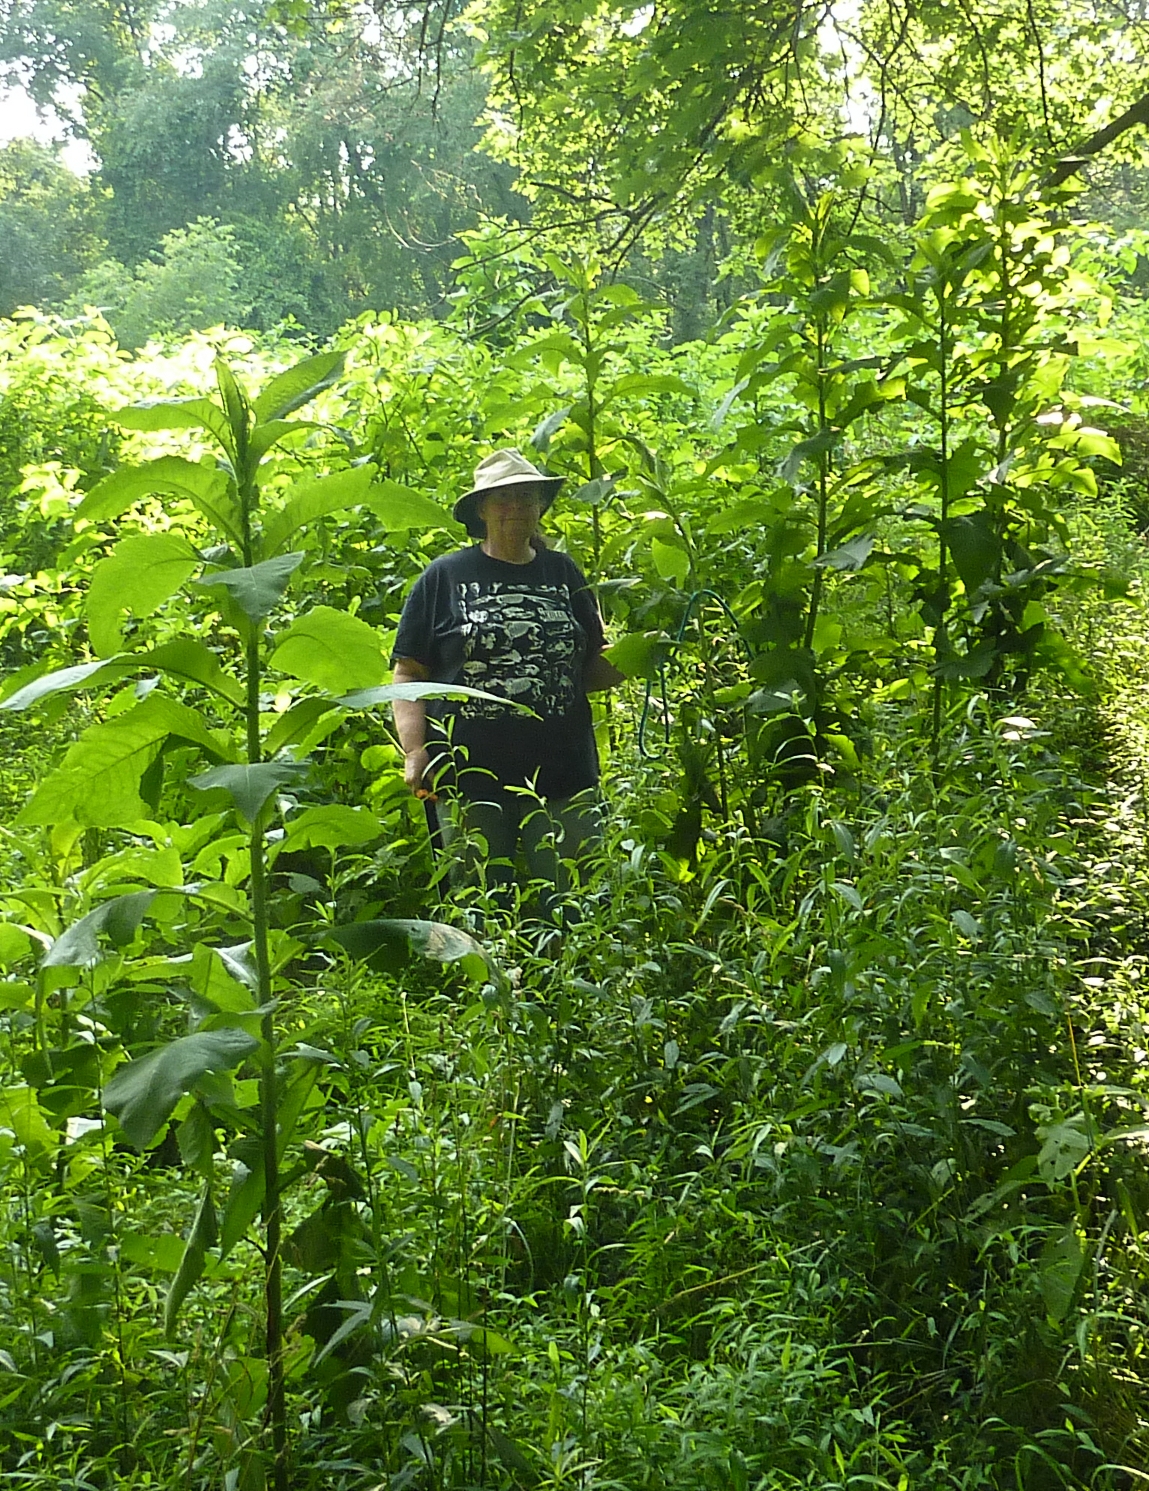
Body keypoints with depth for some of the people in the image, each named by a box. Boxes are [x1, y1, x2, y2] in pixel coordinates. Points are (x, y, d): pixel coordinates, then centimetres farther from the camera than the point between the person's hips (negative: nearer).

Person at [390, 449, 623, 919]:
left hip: (562, 773, 2)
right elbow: (408, 673, 4)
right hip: (470, 776, -2)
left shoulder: (563, 574, 14)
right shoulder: (446, 576, 6)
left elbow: (592, 672, 17)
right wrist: (415, 751, -8)